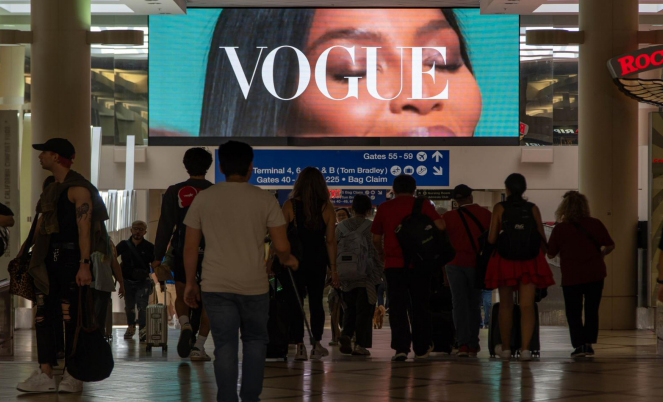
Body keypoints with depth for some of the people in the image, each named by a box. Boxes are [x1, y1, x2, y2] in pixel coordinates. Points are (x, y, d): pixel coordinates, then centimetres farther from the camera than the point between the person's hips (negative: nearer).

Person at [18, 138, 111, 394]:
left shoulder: (78, 188, -10)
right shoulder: (51, 190, 18)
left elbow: (84, 227, -17)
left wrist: (84, 264, -24)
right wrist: (31, 259, 17)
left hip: (72, 257, -9)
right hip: (50, 258, 9)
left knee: (72, 317, -4)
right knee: (43, 314, 1)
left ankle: (72, 376, 2)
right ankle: (45, 375, 1)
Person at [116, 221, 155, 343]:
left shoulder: (149, 247, -3)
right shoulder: (124, 245, 2)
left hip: (143, 282, -3)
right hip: (127, 281, 3)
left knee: (142, 306, -16)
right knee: (129, 306, 13)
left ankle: (143, 330, -16)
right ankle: (130, 327, 33)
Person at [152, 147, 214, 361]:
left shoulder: (174, 192, -1)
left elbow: (165, 226, -3)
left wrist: (158, 257, 0)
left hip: (182, 253, 0)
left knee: (182, 297, 15)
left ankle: (185, 325, -15)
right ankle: (198, 346, 0)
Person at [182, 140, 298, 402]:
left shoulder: (203, 199, 2)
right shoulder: (265, 200, -2)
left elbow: (190, 247, 3)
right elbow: (281, 246, -4)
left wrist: (190, 283, 13)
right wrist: (287, 260, 18)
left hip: (216, 285, 0)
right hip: (254, 285, 0)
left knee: (225, 345, 3)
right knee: (254, 341, 17)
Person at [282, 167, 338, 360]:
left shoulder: (290, 205, -6)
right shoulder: (326, 208, -1)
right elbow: (330, 240, -2)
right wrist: (333, 268, 3)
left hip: (294, 259, -2)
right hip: (318, 261, 2)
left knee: (295, 302, 3)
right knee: (316, 301, 13)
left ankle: (300, 346, -2)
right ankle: (317, 344, 12)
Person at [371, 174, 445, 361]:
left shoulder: (384, 208, 5)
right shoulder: (423, 205, 1)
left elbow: (376, 239, 8)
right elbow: (440, 226, -10)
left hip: (394, 264, 0)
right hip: (420, 264, 0)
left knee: (397, 307, 1)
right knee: (419, 307, 10)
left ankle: (401, 347, -10)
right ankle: (421, 348, 14)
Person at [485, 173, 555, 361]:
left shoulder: (499, 208, -4)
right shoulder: (533, 209, 1)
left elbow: (491, 239, -6)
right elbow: (542, 238, 4)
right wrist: (542, 255, 21)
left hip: (505, 261, -1)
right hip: (530, 262, 1)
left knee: (506, 305, 13)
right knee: (527, 306, -1)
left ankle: (505, 347, 23)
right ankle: (525, 348, -12)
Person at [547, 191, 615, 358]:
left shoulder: (560, 228, -8)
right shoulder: (595, 224, -3)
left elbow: (550, 254, -2)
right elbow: (610, 246, 0)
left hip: (571, 277, -2)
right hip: (595, 274, 2)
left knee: (573, 312, 7)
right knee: (591, 310, 12)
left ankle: (579, 344, -3)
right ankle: (588, 343, 7)